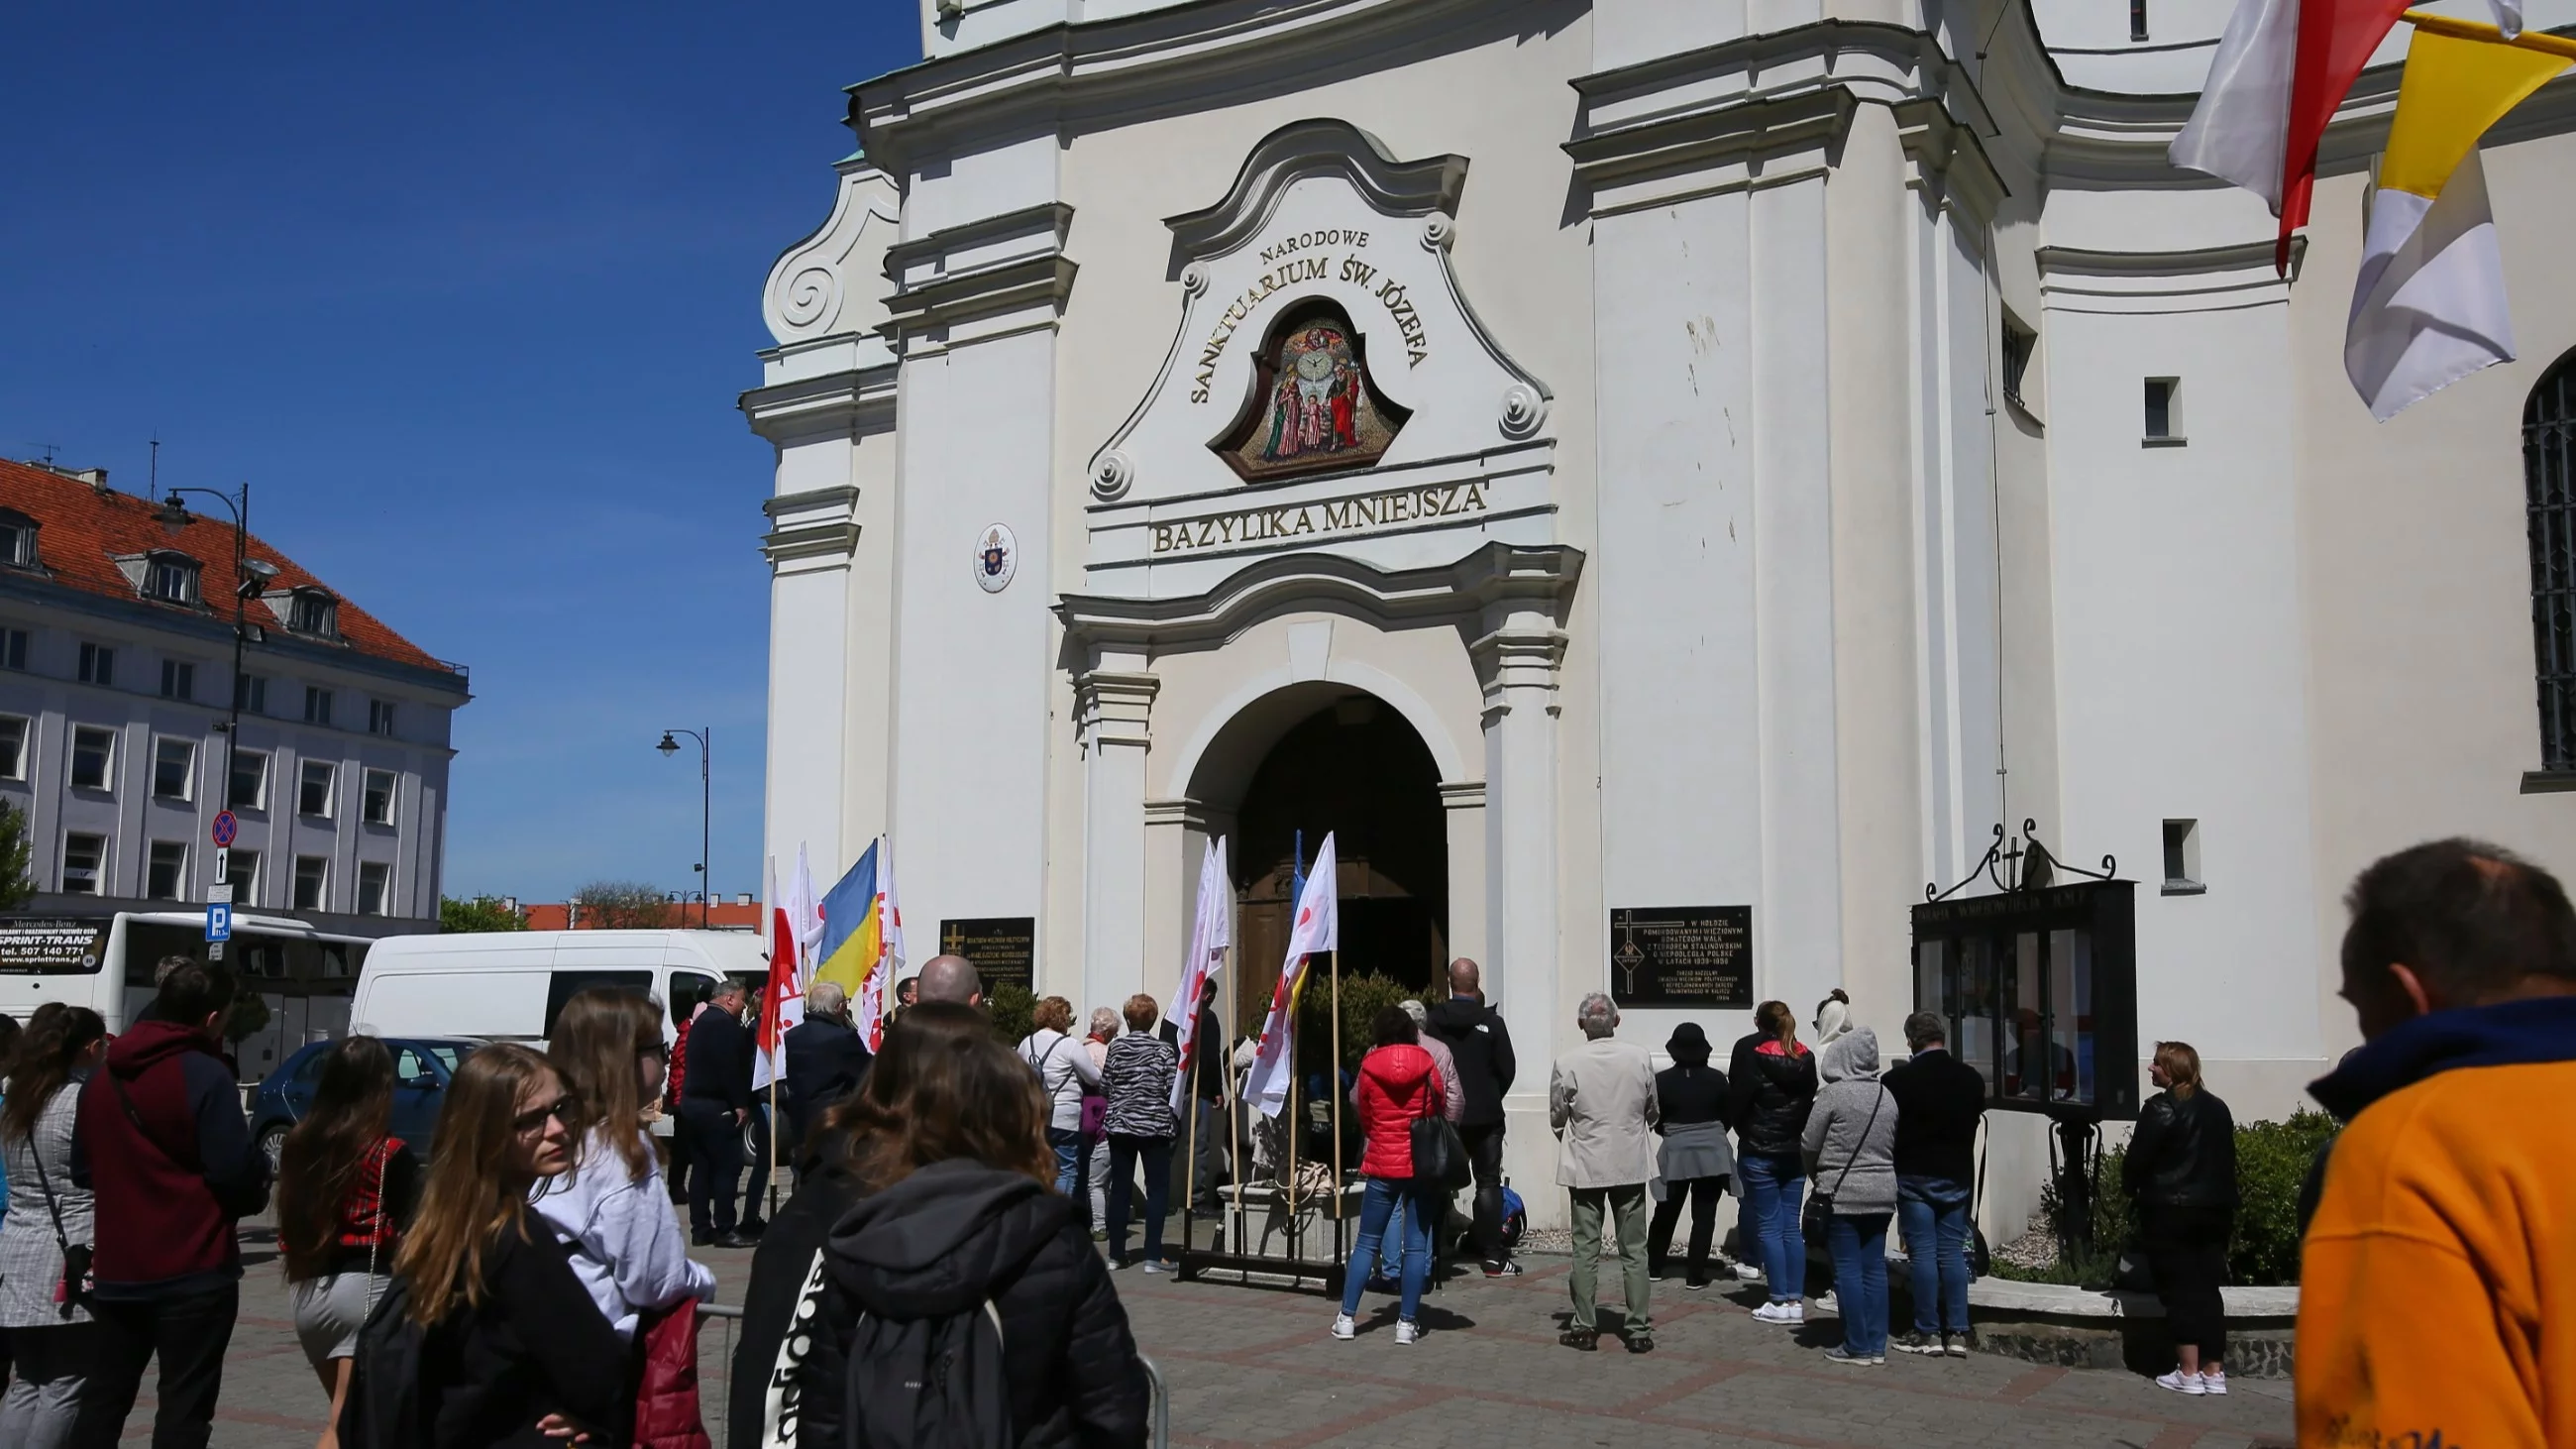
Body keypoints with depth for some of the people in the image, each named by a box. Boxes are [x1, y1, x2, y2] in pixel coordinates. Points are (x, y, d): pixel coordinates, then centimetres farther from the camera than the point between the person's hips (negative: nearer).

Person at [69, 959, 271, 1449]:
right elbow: (236, 1171, -18)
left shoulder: (101, 1078, 9)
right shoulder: (205, 1074, -15)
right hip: (194, 1271, -7)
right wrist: (257, 1193, 2)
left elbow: (83, 1170, 17)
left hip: (117, 1269, 7)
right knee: (185, 1405, -1)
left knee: (103, 1396, 16)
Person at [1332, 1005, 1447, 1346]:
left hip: (1381, 1164, 0)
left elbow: (1363, 1116, 6)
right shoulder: (1426, 1065, -3)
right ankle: (1407, 1322, 3)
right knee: (1416, 1245, 4)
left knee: (1367, 1242, 8)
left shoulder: (1369, 1067, -3)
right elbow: (1440, 1107, 7)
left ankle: (1347, 1318, 8)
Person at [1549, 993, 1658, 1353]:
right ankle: (1639, 1329, 9)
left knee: (1585, 1249, 8)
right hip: (1631, 1163, 1)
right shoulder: (1640, 1058, -6)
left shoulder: (1567, 1063, -12)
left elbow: (1557, 1118, -3)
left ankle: (1584, 1328, 11)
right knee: (1634, 1250, 8)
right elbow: (1653, 1111, 6)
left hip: (1585, 1165, -1)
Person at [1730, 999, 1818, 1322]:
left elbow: (1736, 1100, -8)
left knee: (1769, 1227, 0)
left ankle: (1780, 1301, -1)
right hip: (1794, 1152, 5)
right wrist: (1797, 1132, 12)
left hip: (1758, 1152, -4)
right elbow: (1811, 1100, 7)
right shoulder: (1805, 1058, 6)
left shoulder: (1750, 1051, -9)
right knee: (1791, 1227, 8)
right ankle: (1796, 1300, 7)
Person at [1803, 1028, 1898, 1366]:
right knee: (1874, 1268, 9)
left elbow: (1809, 1145, -6)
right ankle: (1876, 1345, 12)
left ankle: (1857, 1346, 2)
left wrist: (1818, 1178, 12)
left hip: (1842, 1193, -6)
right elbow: (1894, 1146, 9)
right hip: (1882, 1193, 6)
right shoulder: (1887, 1097, 5)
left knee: (1848, 1269, 0)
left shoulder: (1833, 1093, -11)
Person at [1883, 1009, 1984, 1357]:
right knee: (1952, 1253, 8)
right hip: (1956, 1175, 4)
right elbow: (1976, 1122, 13)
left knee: (1922, 1253, 1)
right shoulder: (1971, 1078, 1)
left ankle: (1927, 1332, 4)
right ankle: (1957, 1333, 8)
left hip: (1914, 1175, -4)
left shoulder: (1896, 1080, -14)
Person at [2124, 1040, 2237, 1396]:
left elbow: (2138, 1158, -11)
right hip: (2213, 1210, 6)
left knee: (2179, 1290, -1)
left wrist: (2130, 1187, 7)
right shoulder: (2217, 1108, 10)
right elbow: (2227, 1160, 14)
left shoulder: (2160, 1108, -12)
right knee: (2207, 1289, 9)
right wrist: (2224, 1203, 19)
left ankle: (2189, 1374, 1)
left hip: (2169, 1211, -6)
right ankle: (2214, 1373, 11)